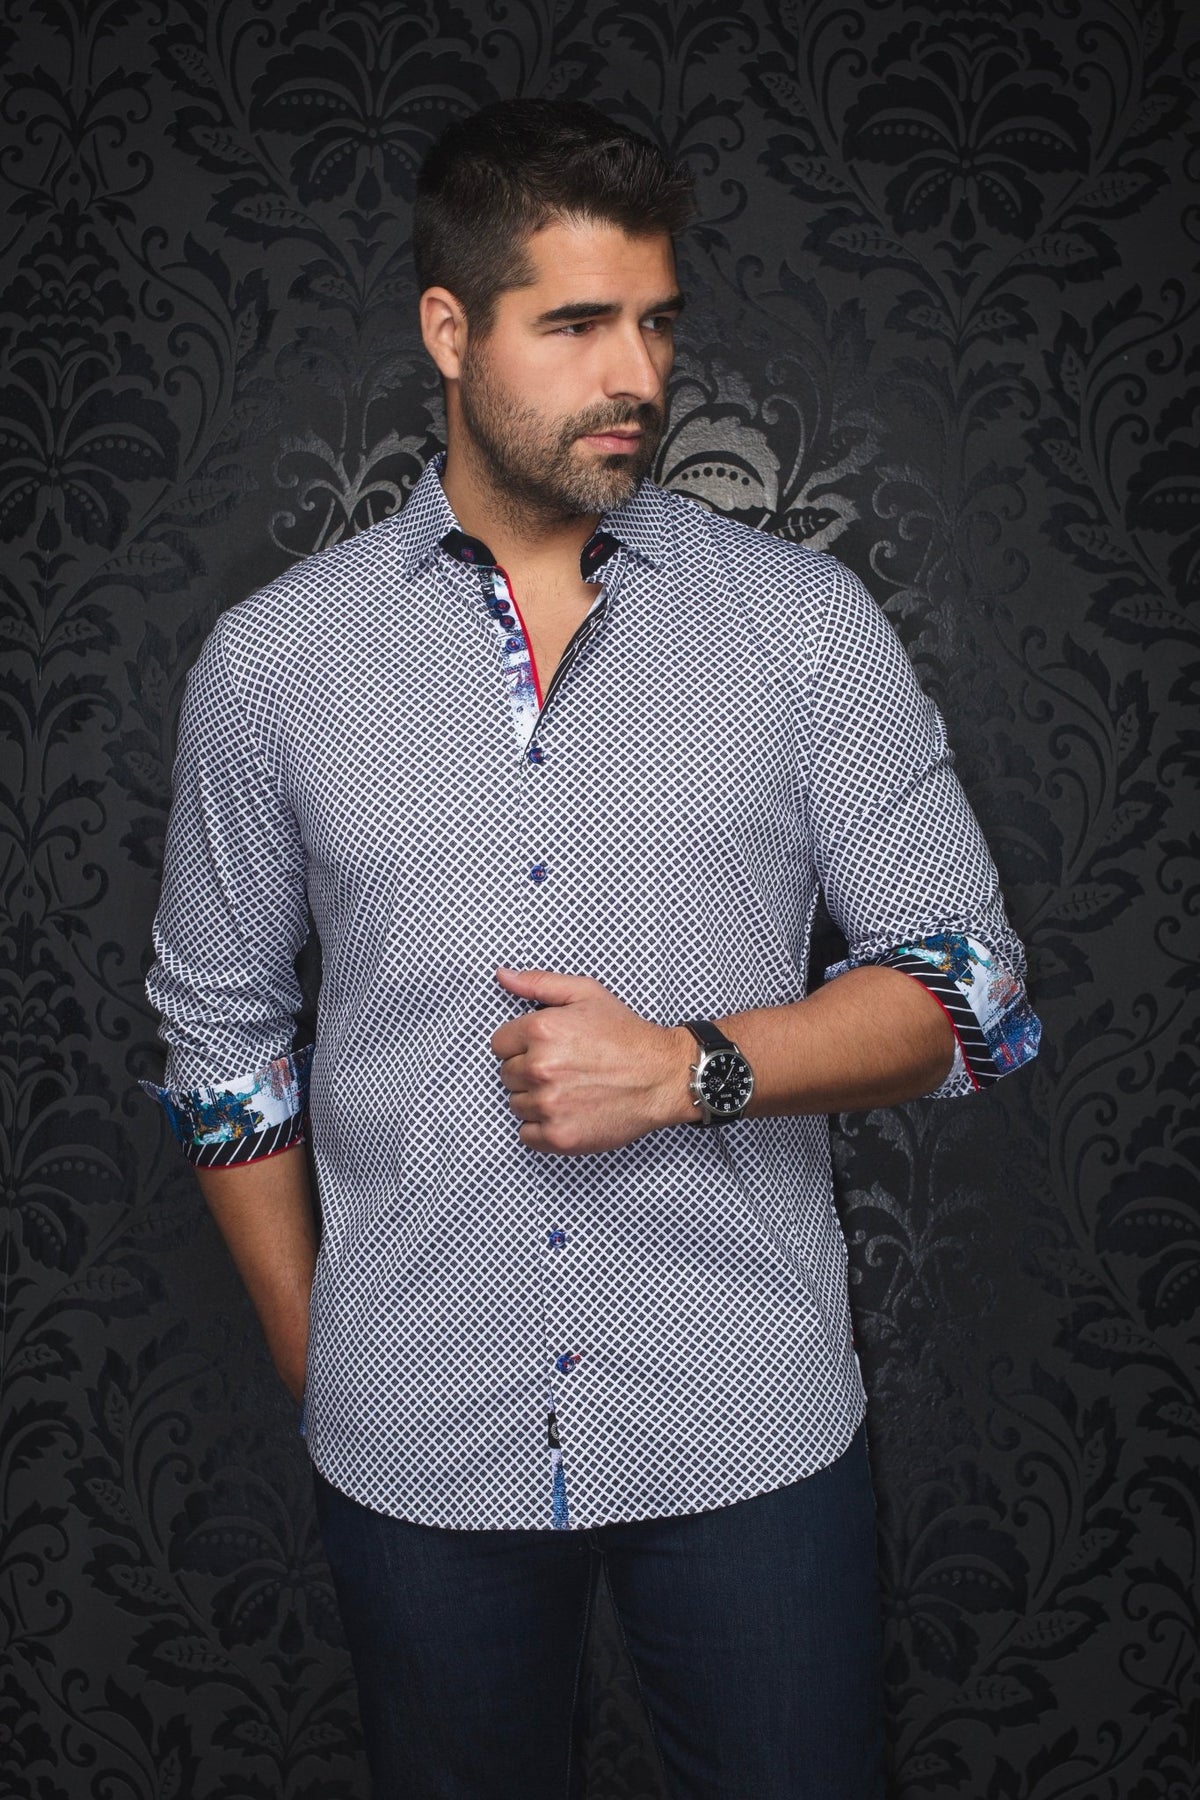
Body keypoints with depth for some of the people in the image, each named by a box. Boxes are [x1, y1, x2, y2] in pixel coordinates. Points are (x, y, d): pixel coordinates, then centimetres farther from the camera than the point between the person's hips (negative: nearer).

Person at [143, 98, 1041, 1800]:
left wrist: (690, 1068, -16)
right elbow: (224, 1037, 8)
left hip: (752, 1424, 0)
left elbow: (971, 992, -1)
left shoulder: (805, 621, -3)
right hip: (413, 1448, 1)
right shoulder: (269, 662, -1)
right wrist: (315, 1368, 7)